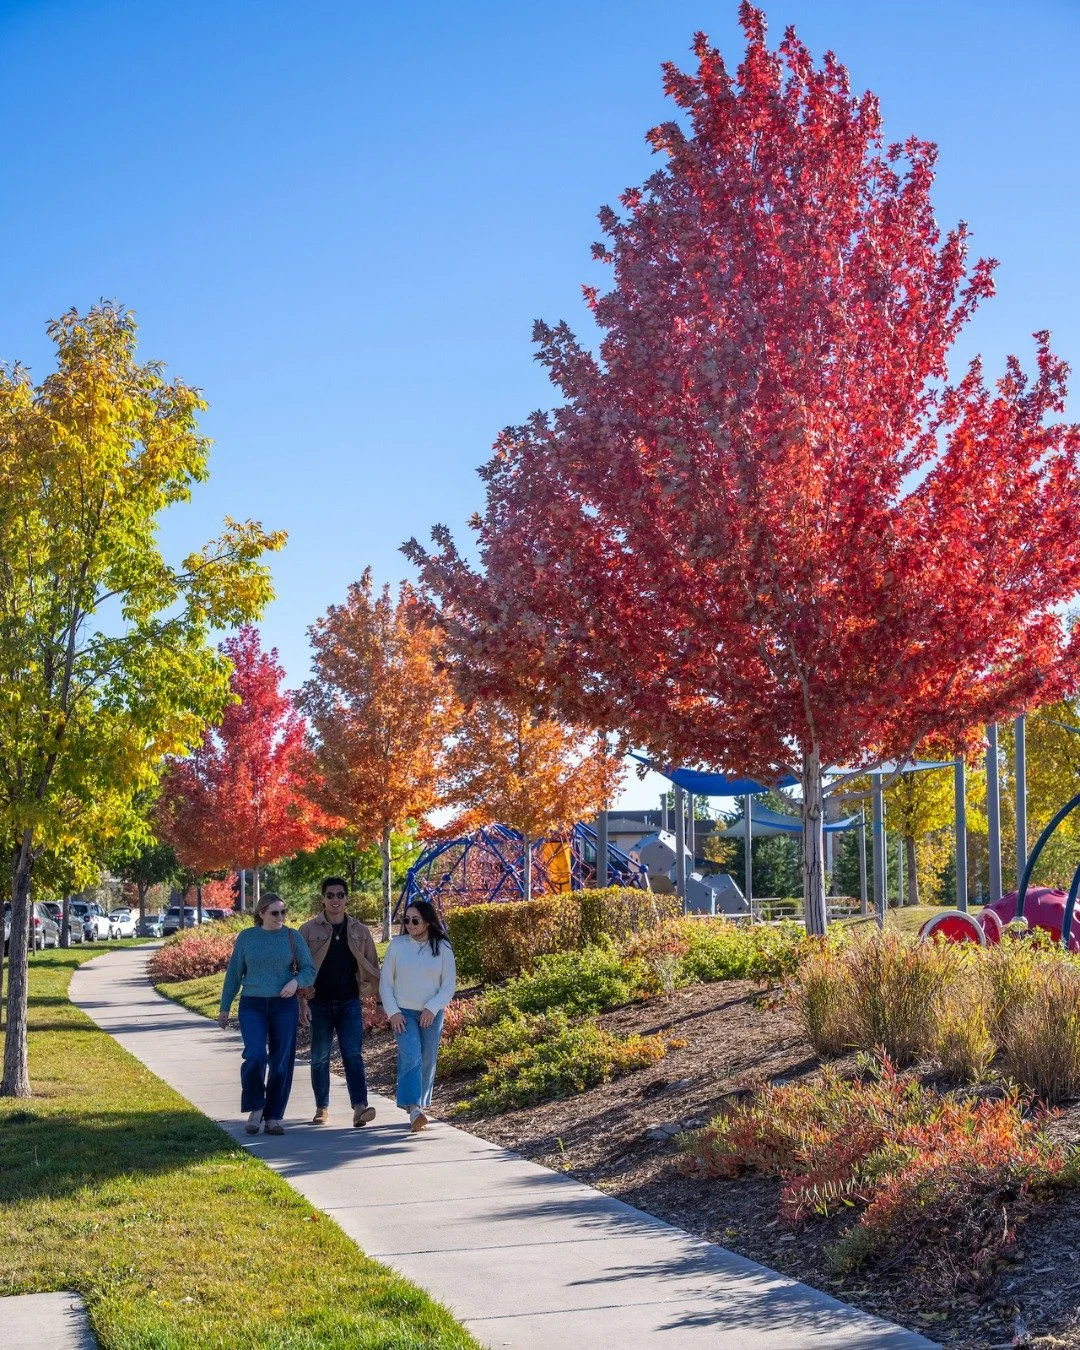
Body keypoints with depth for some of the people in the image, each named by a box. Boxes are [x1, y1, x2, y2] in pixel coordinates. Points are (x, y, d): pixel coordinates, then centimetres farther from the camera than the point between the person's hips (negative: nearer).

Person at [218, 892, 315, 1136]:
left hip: (284, 1006, 1)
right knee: (255, 1056, -17)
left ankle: (274, 1116, 14)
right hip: (252, 1006, -1)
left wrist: (296, 981, -19)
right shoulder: (246, 937, 4)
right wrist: (224, 1008, 10)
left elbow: (309, 970, 2)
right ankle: (255, 1108, 3)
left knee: (281, 1063, 2)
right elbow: (233, 974, 10)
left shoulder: (293, 937, 4)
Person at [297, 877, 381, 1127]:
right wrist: (302, 1003, -9)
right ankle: (322, 1109, 16)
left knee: (353, 1054, -10)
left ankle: (360, 1107, -16)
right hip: (319, 1003, 0)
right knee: (320, 1057, 6)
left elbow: (372, 968, 10)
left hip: (350, 1002, 0)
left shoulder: (359, 931, 7)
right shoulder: (308, 930, 1)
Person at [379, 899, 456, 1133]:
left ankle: (422, 1105, 23)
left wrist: (432, 1008, -11)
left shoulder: (442, 947, 0)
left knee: (427, 1062, 7)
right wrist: (392, 1012, -5)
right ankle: (414, 1110, -27)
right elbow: (385, 982, 4)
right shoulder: (397, 945, 1)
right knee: (411, 1058, -17)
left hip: (431, 1015, 2)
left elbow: (449, 985, 1)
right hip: (403, 1013, -1)